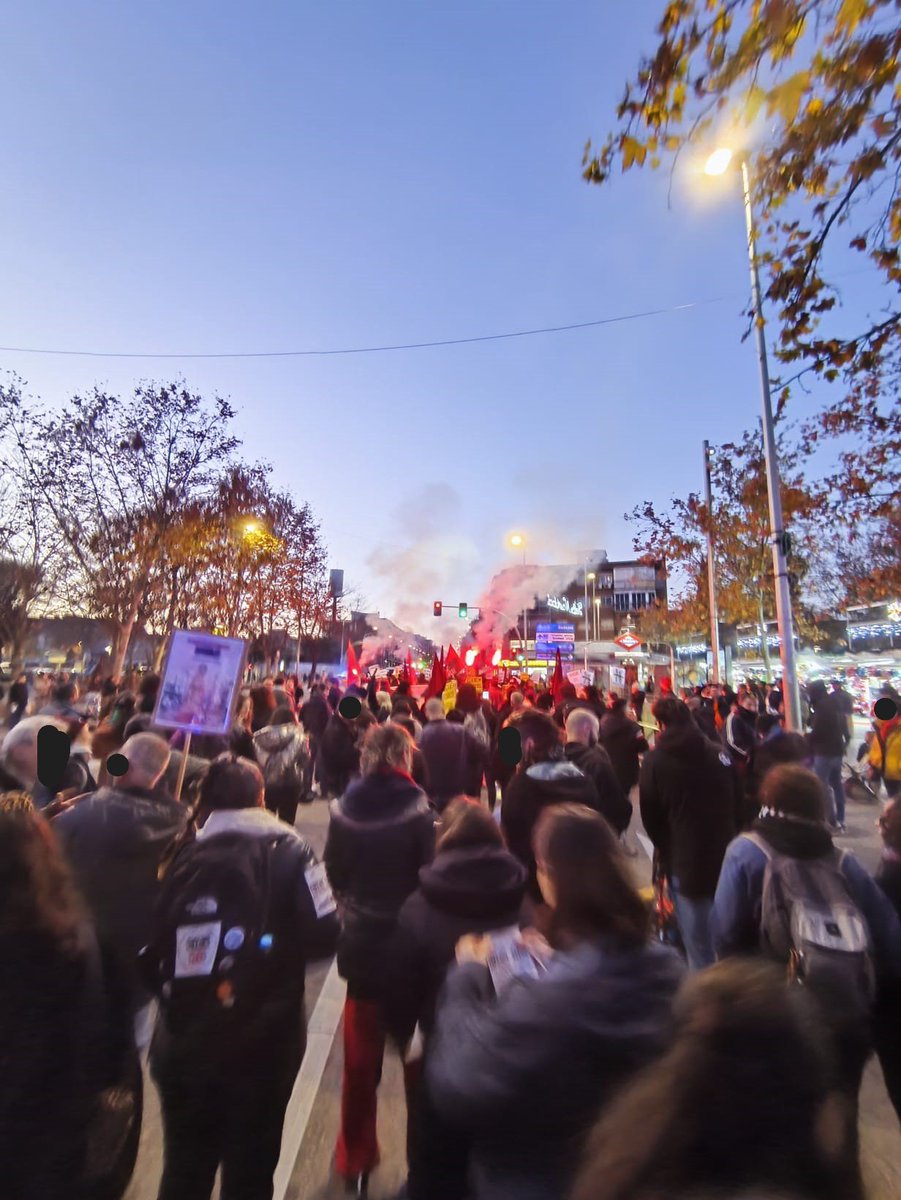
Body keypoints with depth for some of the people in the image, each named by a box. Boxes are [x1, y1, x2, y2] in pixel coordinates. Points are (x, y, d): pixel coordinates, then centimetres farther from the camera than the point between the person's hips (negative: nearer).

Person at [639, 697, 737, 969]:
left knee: (700, 947, 8)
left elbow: (650, 817, -4)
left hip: (685, 862, -4)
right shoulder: (719, 753, -1)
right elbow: (737, 805, 8)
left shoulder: (655, 760, -11)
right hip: (726, 858, 5)